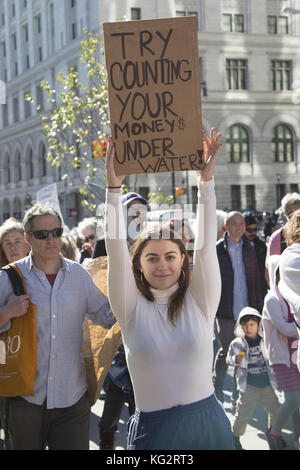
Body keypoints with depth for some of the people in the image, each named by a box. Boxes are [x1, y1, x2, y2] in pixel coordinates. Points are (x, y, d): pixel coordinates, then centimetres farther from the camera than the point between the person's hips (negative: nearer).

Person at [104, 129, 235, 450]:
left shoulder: (200, 301, 1)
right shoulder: (132, 307, 0)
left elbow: (205, 245, -6)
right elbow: (116, 251, -9)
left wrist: (206, 180, -14)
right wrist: (114, 188, -17)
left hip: (207, 423, 1)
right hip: (153, 429, -1)